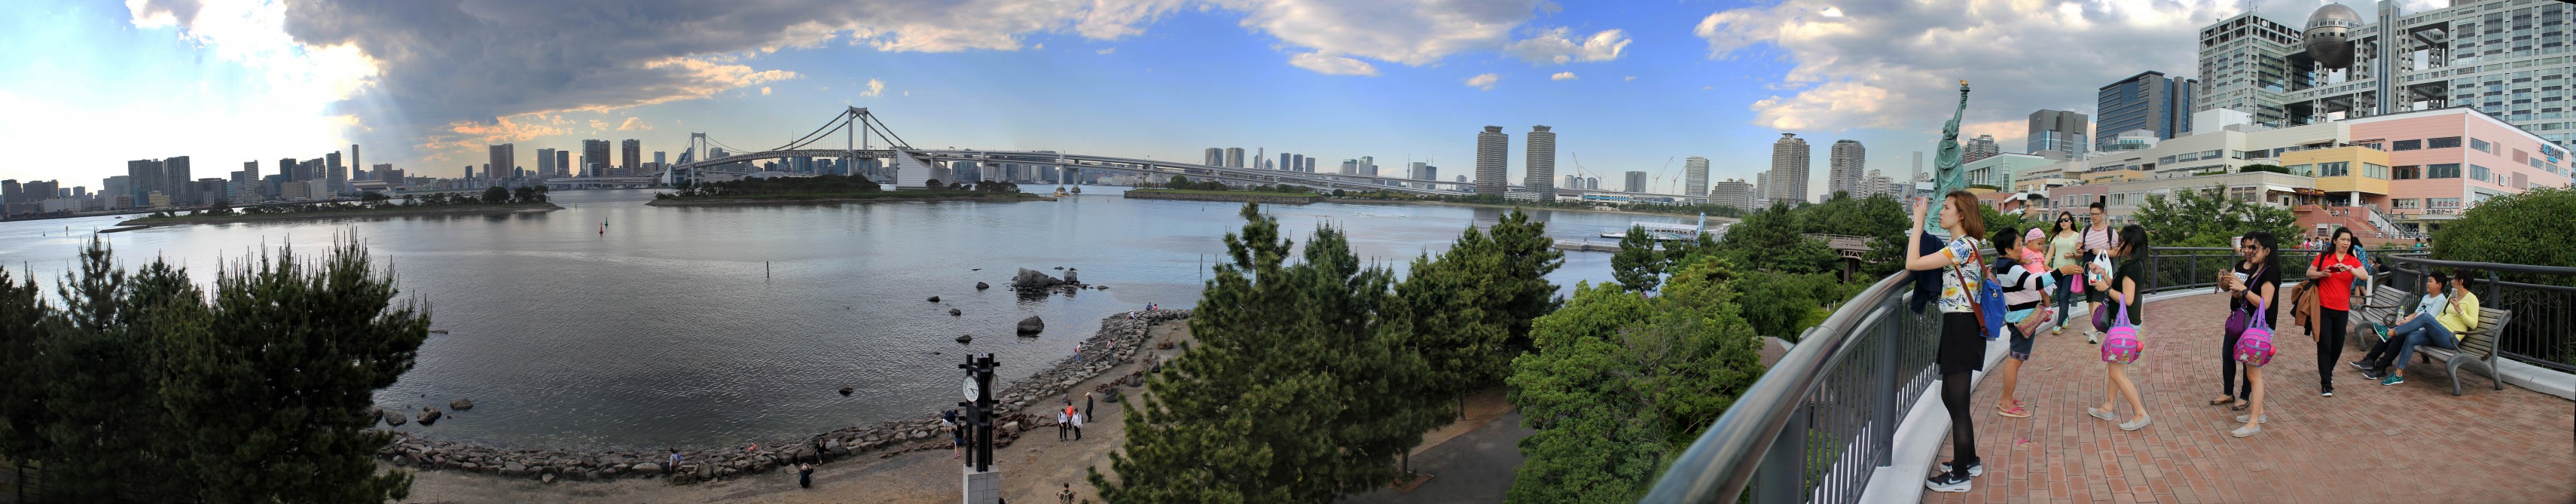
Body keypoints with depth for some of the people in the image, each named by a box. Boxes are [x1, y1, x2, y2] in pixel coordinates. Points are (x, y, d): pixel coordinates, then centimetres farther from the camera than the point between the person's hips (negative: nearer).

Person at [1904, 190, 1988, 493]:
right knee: (1952, 397, 19)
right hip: (1959, 325, 10)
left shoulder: (1963, 246, -19)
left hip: (1961, 327, -10)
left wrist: (1918, 221, -18)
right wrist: (1919, 223, 5)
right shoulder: (1965, 245, 13)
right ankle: (1969, 460, 32)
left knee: (1957, 402, 0)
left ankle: (1959, 475, 10)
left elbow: (1913, 263, -25)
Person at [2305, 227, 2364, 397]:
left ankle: (2327, 372, 38)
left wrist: (2348, 268, -29)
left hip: (2342, 309, 3)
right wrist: (2322, 273, -15)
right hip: (2323, 307, -3)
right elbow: (2309, 273, 5)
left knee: (2338, 346, 13)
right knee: (2324, 346, -5)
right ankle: (2326, 383, -2)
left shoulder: (2353, 261, 5)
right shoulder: (2324, 256, 0)